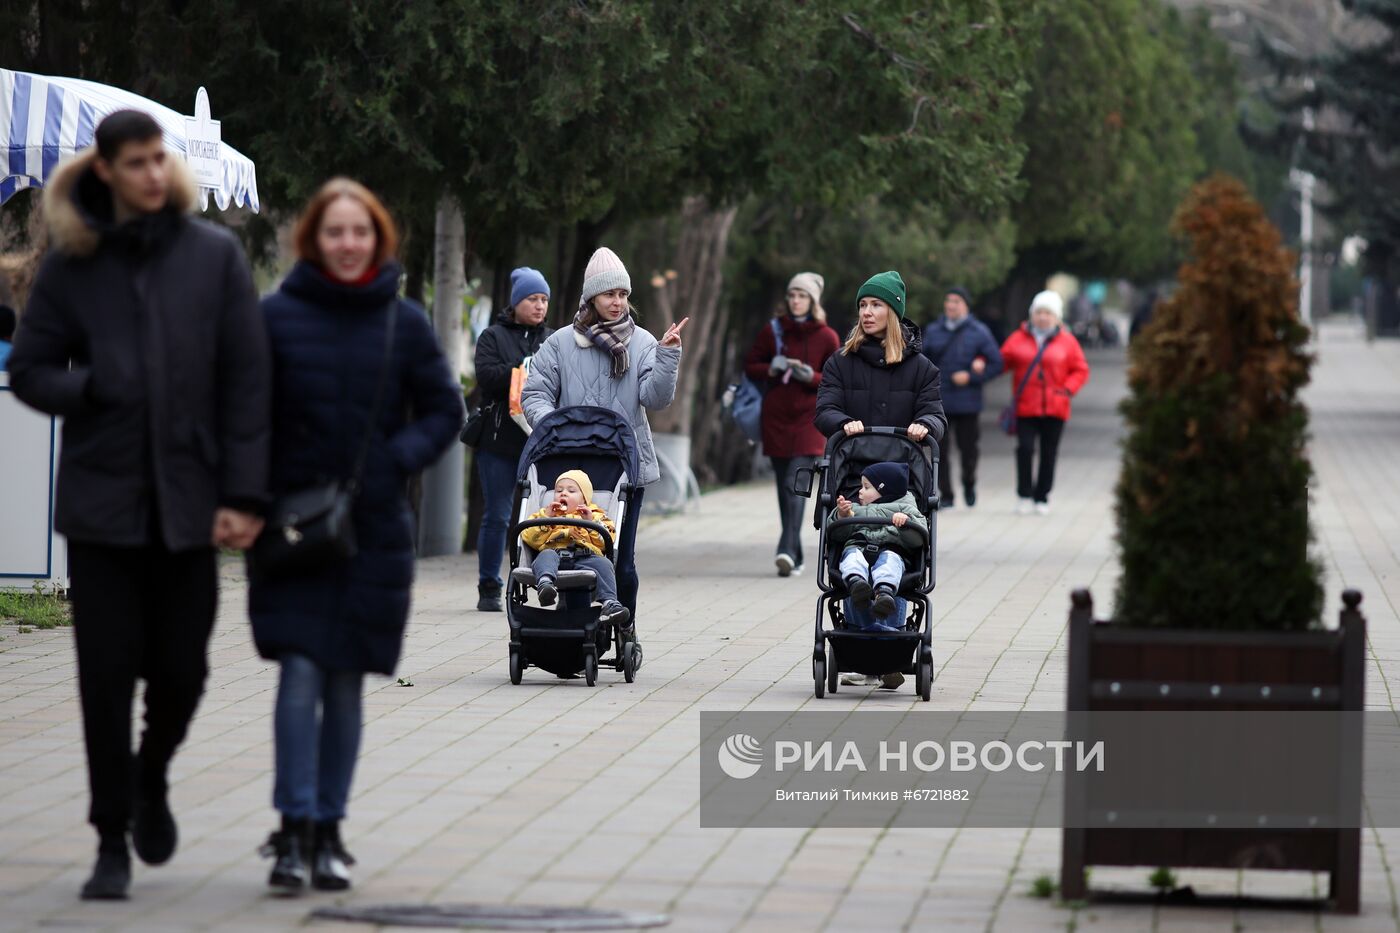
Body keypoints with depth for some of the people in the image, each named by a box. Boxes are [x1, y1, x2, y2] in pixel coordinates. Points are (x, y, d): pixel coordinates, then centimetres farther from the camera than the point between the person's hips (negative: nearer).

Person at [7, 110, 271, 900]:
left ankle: (151, 777, 35)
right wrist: (94, 390, -11)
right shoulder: (74, 263, 4)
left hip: (187, 502, 0)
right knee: (107, 674, 0)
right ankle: (113, 841, 11)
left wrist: (244, 495, -6)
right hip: (102, 500, 0)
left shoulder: (215, 255, 1)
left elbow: (247, 381, 0)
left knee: (181, 669, 3)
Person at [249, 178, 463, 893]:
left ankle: (328, 830, 16)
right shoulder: (277, 316, -1)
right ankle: (294, 831, -7)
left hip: (373, 528, 1)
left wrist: (398, 459, -8)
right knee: (300, 673, -10)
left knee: (345, 681, 7)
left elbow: (445, 411, 9)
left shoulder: (404, 324, 3)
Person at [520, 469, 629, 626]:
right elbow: (531, 539, 17)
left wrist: (591, 523, 3)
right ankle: (545, 583, -65)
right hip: (554, 553, 0)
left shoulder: (596, 515, 30)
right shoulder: (545, 514, 34)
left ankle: (609, 603, -44)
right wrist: (546, 518, 8)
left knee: (603, 564, -30)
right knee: (546, 556, -35)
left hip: (584, 556, 0)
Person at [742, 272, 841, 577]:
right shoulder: (772, 331, 7)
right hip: (776, 417, 3)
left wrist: (811, 376, -16)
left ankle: (788, 549, -27)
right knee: (784, 487, 7)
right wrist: (771, 369, -9)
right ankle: (795, 557, 15)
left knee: (794, 484, -18)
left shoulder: (827, 337, 1)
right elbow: (750, 366, 12)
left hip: (809, 419, -3)